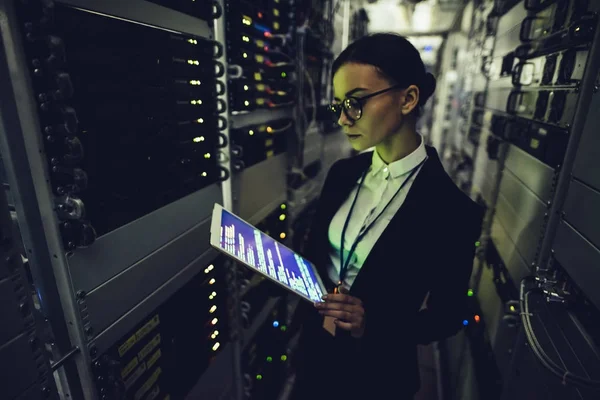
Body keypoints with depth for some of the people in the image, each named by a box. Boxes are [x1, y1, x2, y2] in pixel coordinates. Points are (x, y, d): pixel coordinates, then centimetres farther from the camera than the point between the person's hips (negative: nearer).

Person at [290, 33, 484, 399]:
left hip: (377, 369, -4)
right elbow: (316, 250, 2)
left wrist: (373, 324, -27)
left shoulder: (453, 211, -23)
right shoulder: (342, 174, -8)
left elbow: (447, 317, -13)